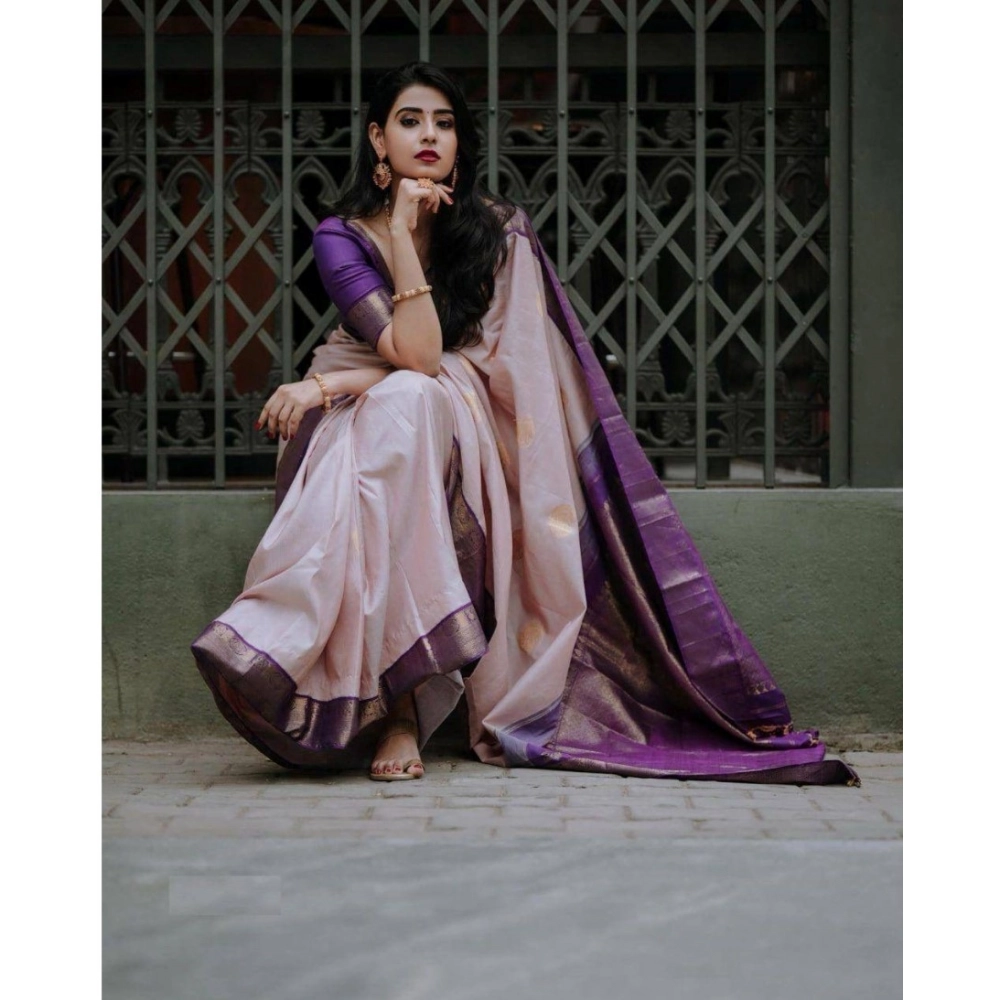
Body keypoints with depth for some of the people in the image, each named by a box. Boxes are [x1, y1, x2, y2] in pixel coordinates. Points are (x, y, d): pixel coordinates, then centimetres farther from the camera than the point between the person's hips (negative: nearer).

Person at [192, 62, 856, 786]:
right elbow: (419, 355, -18)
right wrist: (402, 232, -21)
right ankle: (398, 705, -41)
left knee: (405, 407, -35)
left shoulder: (499, 230, -2)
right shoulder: (343, 236, -5)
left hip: (459, 433, 1)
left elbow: (481, 361, -12)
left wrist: (332, 383, -18)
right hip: (356, 426, -1)